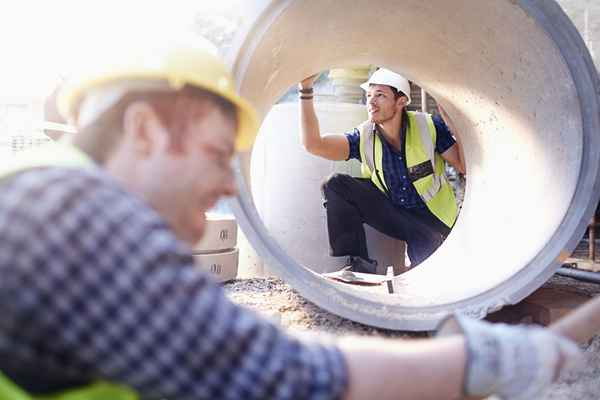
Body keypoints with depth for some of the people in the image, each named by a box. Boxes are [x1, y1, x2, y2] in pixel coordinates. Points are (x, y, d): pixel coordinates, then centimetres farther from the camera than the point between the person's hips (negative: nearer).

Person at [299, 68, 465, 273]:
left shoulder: (429, 126, -12)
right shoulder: (363, 137, -8)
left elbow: (465, 167, -9)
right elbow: (314, 144, -22)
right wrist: (306, 90, -29)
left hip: (432, 220, -3)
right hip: (392, 213, 3)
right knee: (336, 185, -18)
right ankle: (358, 265, -16)